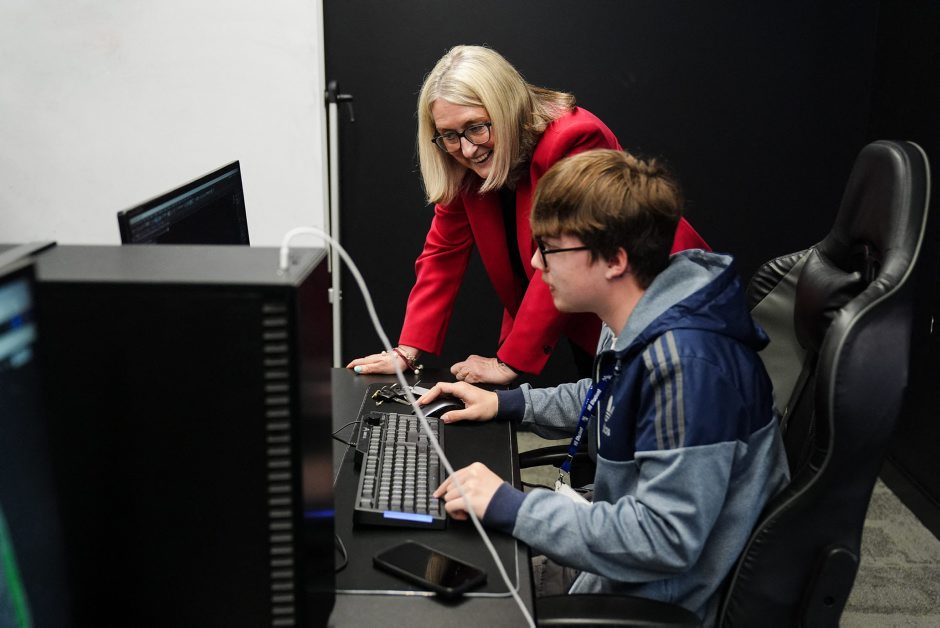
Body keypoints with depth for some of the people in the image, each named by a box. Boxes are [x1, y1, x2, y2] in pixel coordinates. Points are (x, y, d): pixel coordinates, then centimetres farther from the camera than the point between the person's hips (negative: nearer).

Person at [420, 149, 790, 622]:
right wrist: (506, 404, 7)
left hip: (661, 599, -8)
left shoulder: (687, 362, -32)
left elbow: (665, 538, -33)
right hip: (626, 549, 8)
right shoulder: (633, 328, -2)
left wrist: (510, 507, -28)